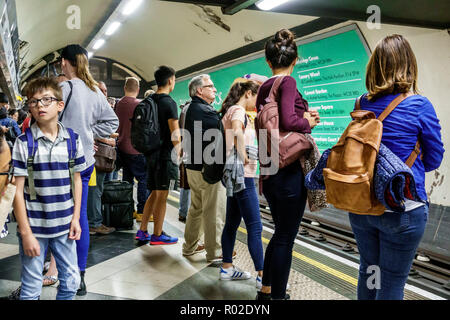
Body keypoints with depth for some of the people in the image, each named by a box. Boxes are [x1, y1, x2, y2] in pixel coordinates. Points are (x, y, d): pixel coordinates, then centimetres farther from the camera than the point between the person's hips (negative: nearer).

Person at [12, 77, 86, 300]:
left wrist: (75, 218, 4)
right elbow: (17, 190, -7)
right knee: (31, 289, 10)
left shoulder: (73, 140, 1)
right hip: (34, 227, -2)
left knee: (71, 282, 13)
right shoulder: (24, 142, -8)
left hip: (65, 226, 3)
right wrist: (25, 233, -9)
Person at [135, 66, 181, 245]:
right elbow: (175, 133, -15)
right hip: (166, 154, -8)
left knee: (154, 193, 16)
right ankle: (157, 235, 9)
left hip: (151, 153, 8)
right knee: (162, 195, 1)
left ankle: (142, 231, 19)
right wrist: (179, 154, -5)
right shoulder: (169, 103, -12)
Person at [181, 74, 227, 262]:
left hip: (194, 167, 10)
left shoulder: (191, 109, 15)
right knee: (215, 212, 0)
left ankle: (190, 246, 31)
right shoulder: (204, 111, -18)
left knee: (196, 208, 20)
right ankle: (215, 253, 11)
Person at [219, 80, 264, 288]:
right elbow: (237, 131, -33)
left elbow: (226, 136, 29)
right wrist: (243, 157, -24)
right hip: (242, 175, -10)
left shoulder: (230, 110, 17)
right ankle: (262, 277, 2)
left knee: (232, 223, 15)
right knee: (254, 227, -5)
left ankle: (227, 268, 25)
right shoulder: (238, 110, -12)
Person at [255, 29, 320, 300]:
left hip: (270, 172, 8)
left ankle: (267, 289, 34)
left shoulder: (264, 87, 12)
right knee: (285, 238, 3)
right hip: (289, 171, -8)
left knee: (281, 232, 21)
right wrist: (308, 121, -5)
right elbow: (289, 121, -25)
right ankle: (277, 295, 16)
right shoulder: (288, 82, -11)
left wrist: (305, 117, 10)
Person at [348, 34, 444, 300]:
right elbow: (434, 159, -2)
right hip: (402, 209, -4)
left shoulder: (362, 104, -2)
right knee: (392, 282, 11)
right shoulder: (419, 106, -13)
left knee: (367, 270, 23)